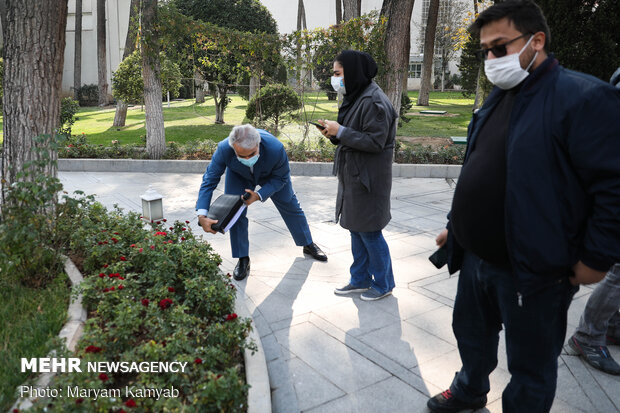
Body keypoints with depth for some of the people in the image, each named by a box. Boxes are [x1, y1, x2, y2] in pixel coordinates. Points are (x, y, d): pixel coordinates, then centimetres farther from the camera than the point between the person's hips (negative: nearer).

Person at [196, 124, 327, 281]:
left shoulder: (276, 149, -45)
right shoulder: (223, 149, -41)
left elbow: (281, 178, -25)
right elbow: (209, 180, -31)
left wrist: (259, 195, -39)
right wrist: (202, 216, -41)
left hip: (271, 175, 0)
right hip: (239, 175, 1)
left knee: (290, 205, 10)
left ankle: (308, 245, 32)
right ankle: (243, 259, 7)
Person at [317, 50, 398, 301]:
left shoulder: (373, 101, -19)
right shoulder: (356, 96, 12)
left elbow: (375, 142, -23)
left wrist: (340, 131, -20)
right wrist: (333, 132, 0)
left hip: (368, 177, -10)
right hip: (353, 174, 10)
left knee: (369, 232, 1)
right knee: (355, 229, 16)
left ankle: (383, 284, 20)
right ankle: (360, 279, 31)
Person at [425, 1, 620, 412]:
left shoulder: (584, 98, -17)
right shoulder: (498, 98, 10)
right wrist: (455, 224, 17)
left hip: (533, 270, -8)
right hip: (476, 257, 8)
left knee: (531, 366, 13)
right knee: (472, 333, 26)